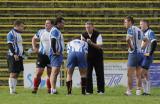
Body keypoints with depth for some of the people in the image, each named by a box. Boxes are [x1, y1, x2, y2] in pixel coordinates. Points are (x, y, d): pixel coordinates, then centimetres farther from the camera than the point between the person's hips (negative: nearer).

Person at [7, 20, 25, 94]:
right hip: (13, 56, -9)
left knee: (17, 74, 8)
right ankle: (11, 90, -7)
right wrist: (14, 54, -25)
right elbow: (10, 45, -17)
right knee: (13, 73, -8)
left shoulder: (18, 34, 19)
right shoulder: (11, 34, -9)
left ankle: (14, 89, 11)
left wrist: (23, 53, 19)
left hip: (19, 57, 9)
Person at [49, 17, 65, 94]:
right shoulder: (55, 30, -13)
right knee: (54, 71, -14)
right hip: (56, 54, -11)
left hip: (58, 54, 11)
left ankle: (53, 89, 13)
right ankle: (53, 90, -18)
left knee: (56, 72, 11)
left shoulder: (57, 31, 20)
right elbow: (53, 41, -24)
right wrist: (55, 52, -22)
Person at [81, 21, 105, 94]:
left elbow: (99, 46, -22)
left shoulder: (97, 35, -13)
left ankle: (101, 90, 3)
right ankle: (89, 90, 1)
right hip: (88, 57, 3)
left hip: (98, 56, -3)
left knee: (99, 74, -2)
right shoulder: (84, 35, -2)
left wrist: (91, 43, -36)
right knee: (88, 74, -3)